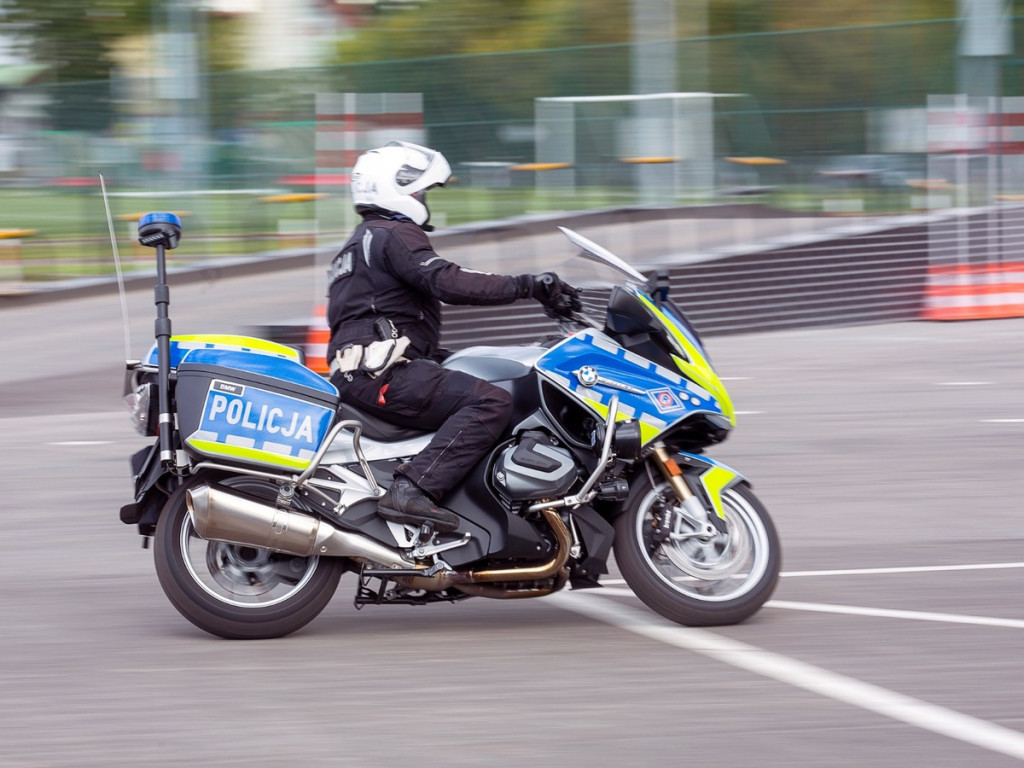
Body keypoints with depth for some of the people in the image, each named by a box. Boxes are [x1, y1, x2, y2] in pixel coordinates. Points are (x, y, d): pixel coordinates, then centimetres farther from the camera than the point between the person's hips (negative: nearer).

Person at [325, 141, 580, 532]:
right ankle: (411, 489, -36)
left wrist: (436, 358, 34)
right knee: (492, 401, -23)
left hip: (356, 375, 11)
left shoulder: (358, 244, 29)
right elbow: (447, 282, -20)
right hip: (382, 371, -11)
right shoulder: (394, 235, -4)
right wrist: (526, 286, -20)